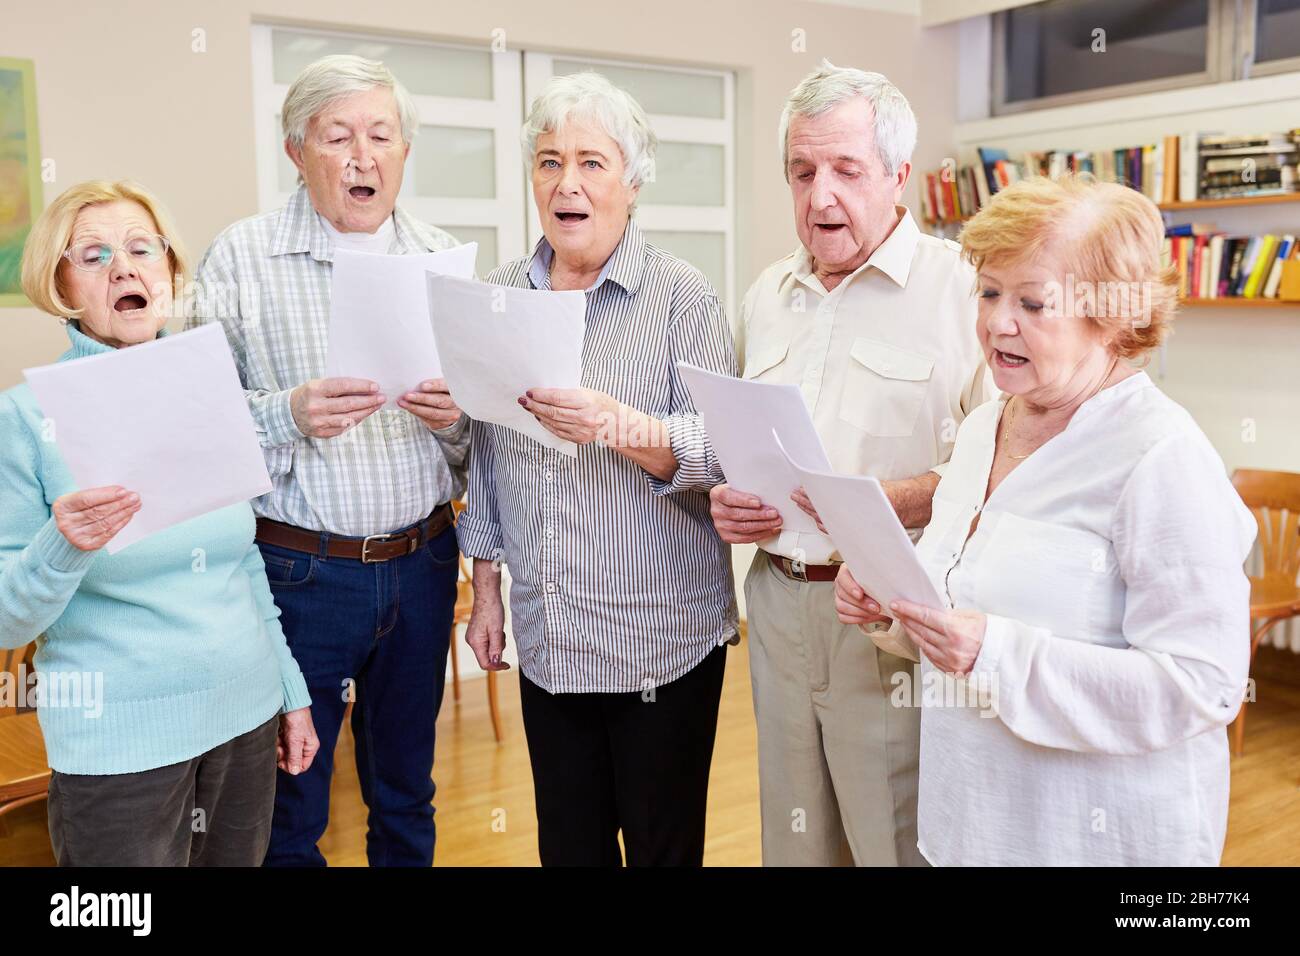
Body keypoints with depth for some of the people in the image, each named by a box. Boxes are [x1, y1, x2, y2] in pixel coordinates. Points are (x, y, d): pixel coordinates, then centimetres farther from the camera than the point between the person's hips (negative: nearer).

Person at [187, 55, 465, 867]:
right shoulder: (240, 258, -4)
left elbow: (482, 438, 8)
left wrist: (454, 417, -14)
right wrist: (289, 414, -25)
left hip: (422, 563, 3)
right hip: (298, 566, -3)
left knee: (407, 795, 19)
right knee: (289, 807, 10)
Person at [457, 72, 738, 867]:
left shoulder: (684, 296, -7)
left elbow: (722, 452, -14)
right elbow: (488, 452, 11)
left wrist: (621, 427, -31)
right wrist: (486, 584, 11)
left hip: (662, 636, -4)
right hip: (546, 636, 4)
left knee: (663, 845, 10)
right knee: (566, 845, 16)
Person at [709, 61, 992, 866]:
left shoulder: (962, 288, -8)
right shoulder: (766, 296, 13)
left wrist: (895, 501, -26)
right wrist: (729, 502, 0)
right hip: (779, 600, 6)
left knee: (901, 842, 6)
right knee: (793, 837, 18)